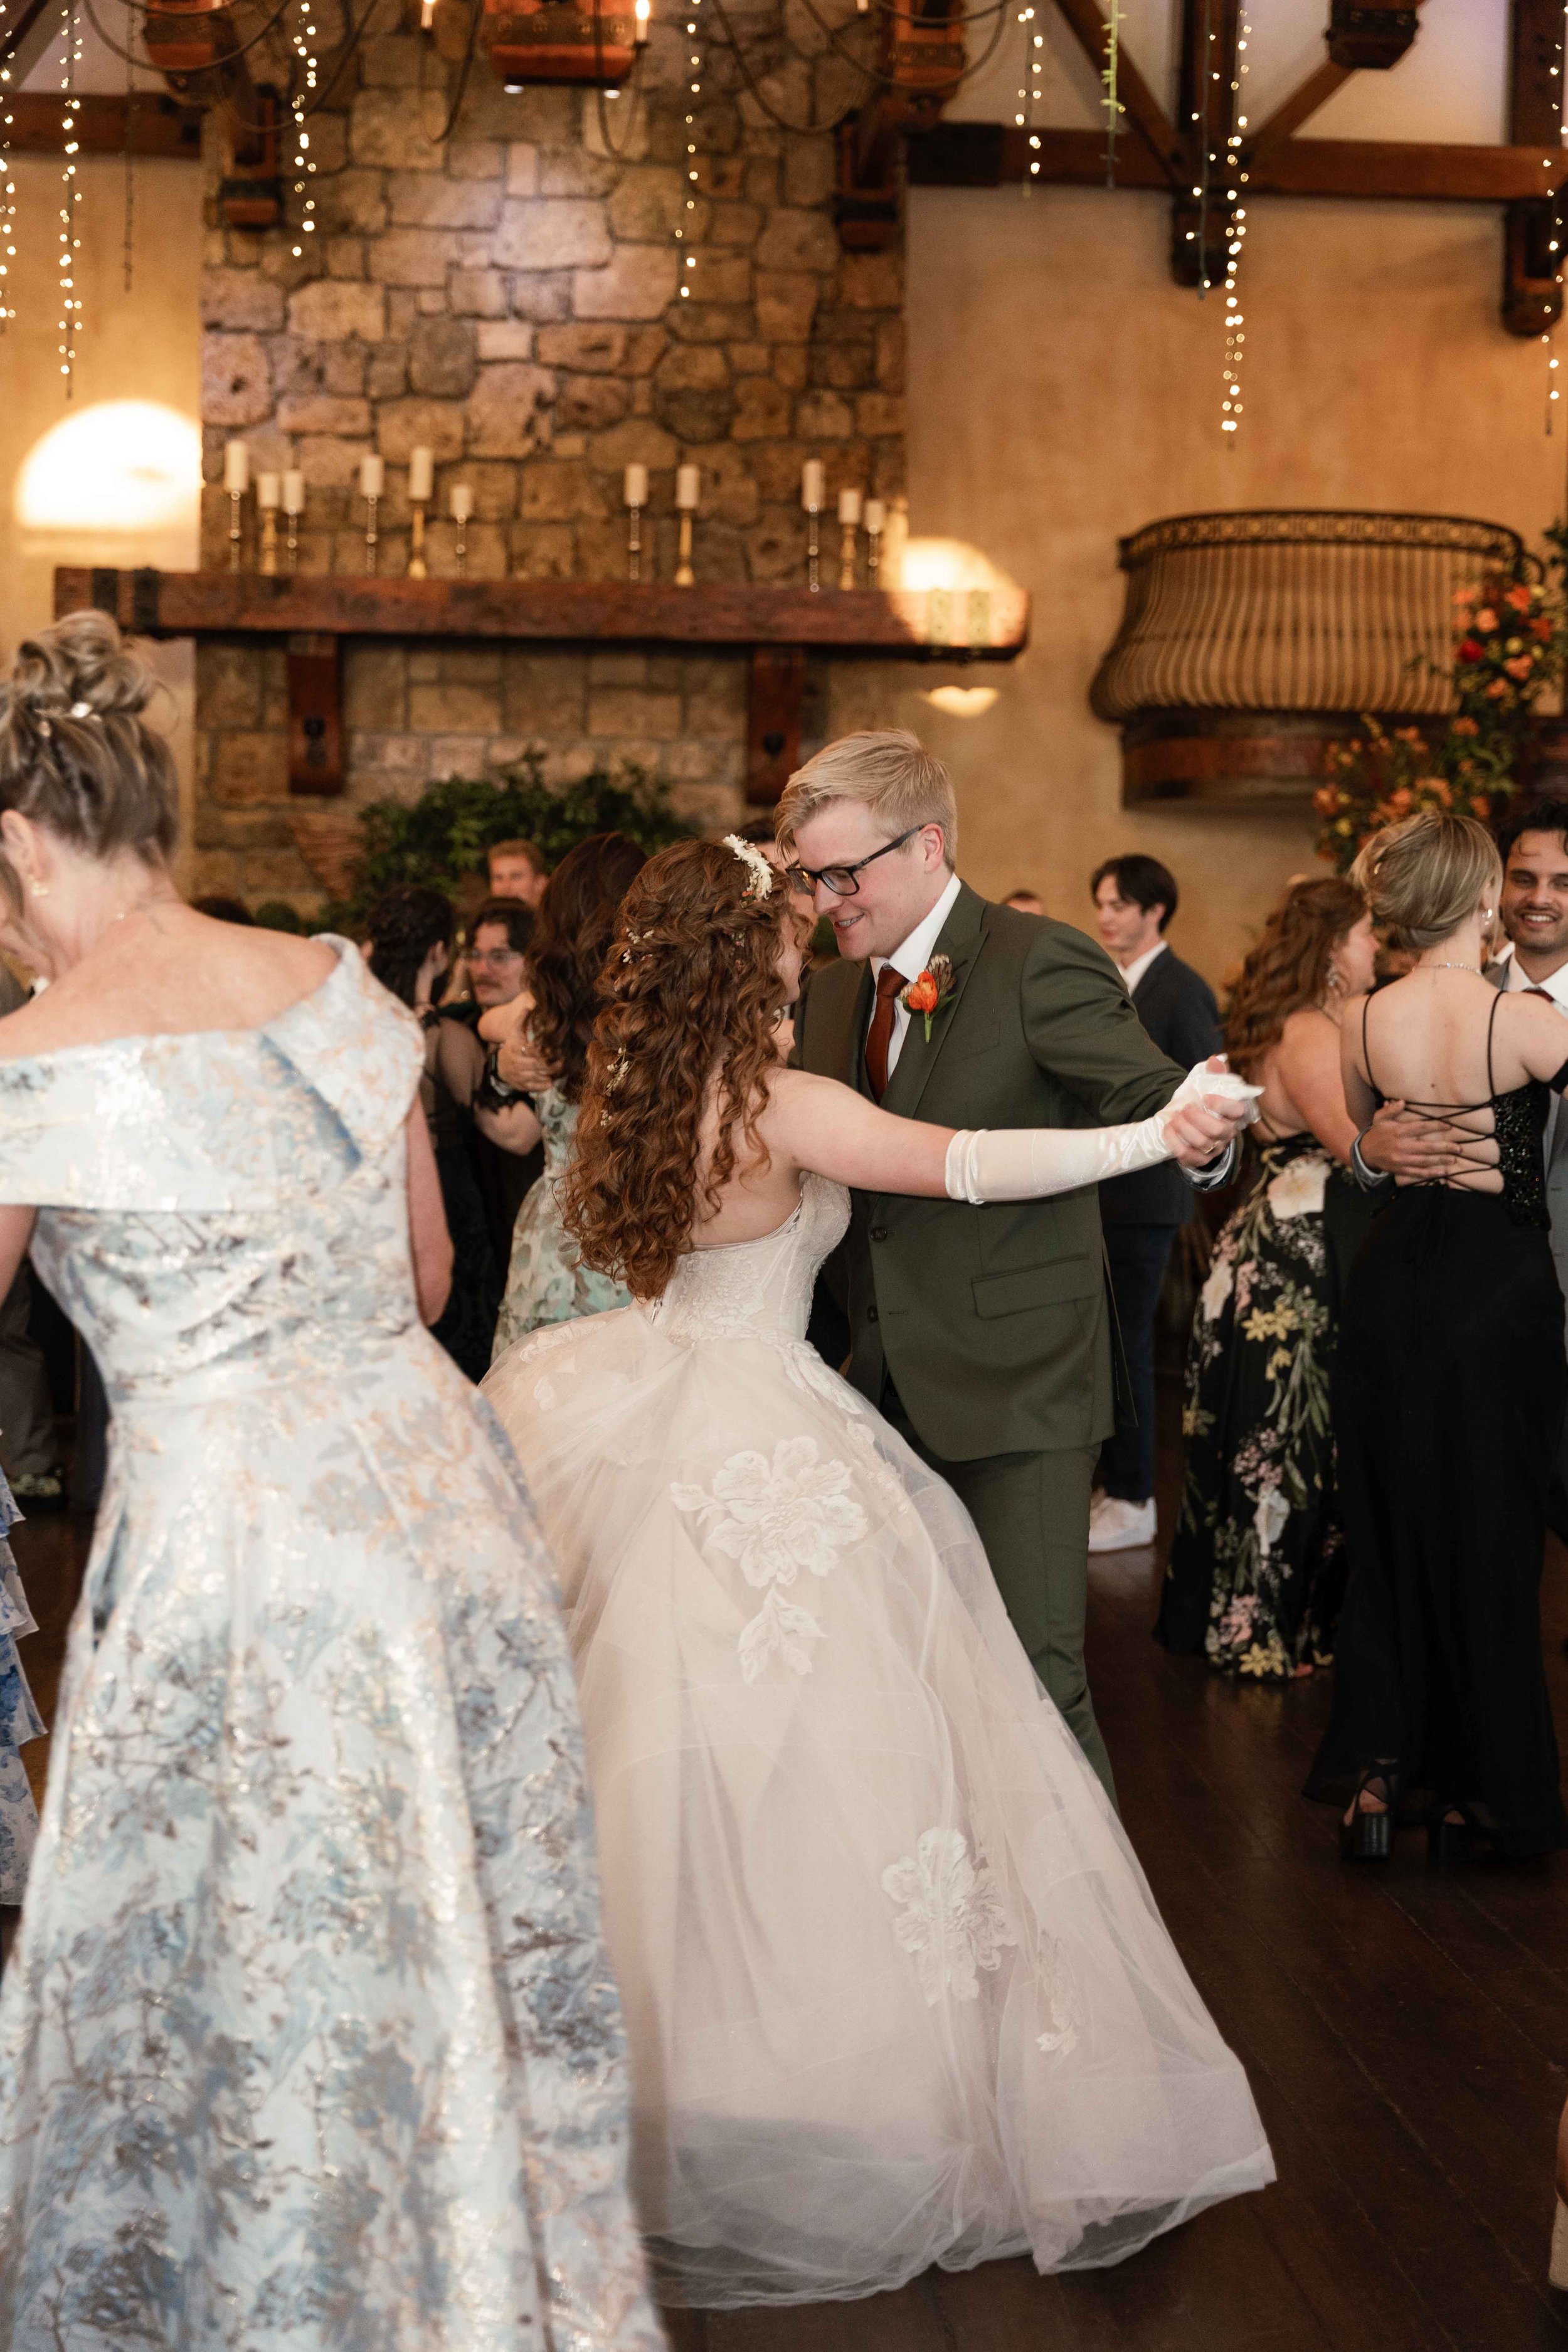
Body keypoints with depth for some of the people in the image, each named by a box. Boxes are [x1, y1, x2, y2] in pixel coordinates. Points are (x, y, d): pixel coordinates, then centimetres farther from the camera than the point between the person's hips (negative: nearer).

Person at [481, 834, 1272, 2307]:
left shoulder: (636, 1091, 4)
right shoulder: (783, 1107, -17)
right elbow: (962, 1166, -22)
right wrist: (1149, 1137, -21)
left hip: (642, 1441, 8)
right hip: (760, 1453, -8)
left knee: (655, 1745, 15)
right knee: (785, 1755, -1)